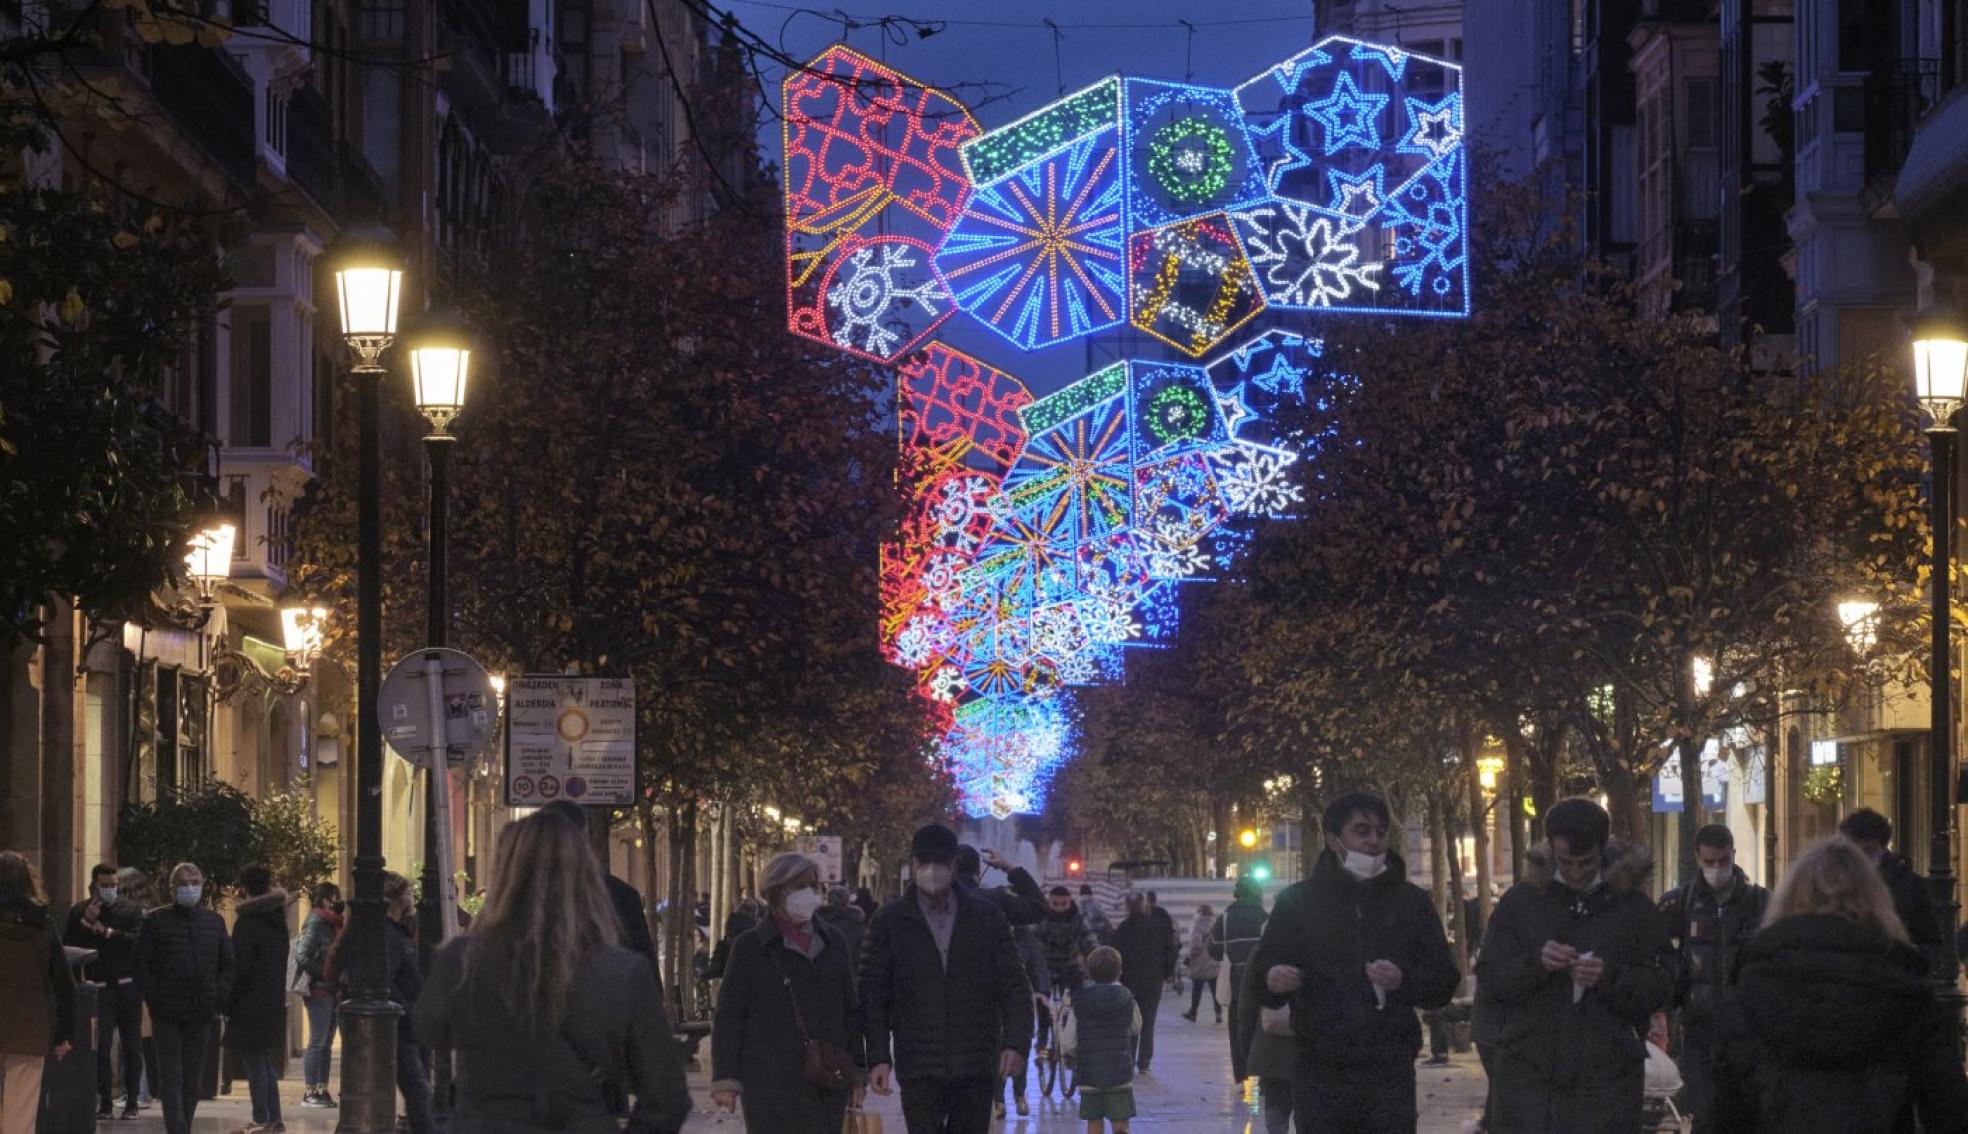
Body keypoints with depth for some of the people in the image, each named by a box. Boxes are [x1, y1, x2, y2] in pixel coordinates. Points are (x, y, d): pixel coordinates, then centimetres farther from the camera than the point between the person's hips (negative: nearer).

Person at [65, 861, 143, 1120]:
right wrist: (85, 922, -12)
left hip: (128, 987, 0)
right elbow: (67, 945, -1)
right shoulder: (79, 912, 7)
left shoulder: (132, 909, 5)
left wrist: (108, 932, -15)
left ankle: (131, 1102, 10)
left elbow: (139, 941, -10)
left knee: (132, 1047, 4)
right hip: (100, 989, 0)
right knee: (101, 1047, -6)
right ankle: (105, 1101, -1)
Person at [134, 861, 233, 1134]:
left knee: (193, 1081, 9)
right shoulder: (155, 920, 1)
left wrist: (220, 996, 2)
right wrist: (153, 996, -9)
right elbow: (140, 961, 0)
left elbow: (227, 965, 15)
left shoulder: (214, 922, 11)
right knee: (172, 1078, -8)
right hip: (167, 1015, -4)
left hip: (202, 1012, 4)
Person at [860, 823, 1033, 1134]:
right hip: (920, 1070, -1)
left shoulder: (987, 918, 6)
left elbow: (1013, 987, 5)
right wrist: (879, 1058, -9)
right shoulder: (890, 922, 3)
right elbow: (873, 996, 2)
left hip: (977, 1069, 1)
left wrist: (1015, 1042, -9)